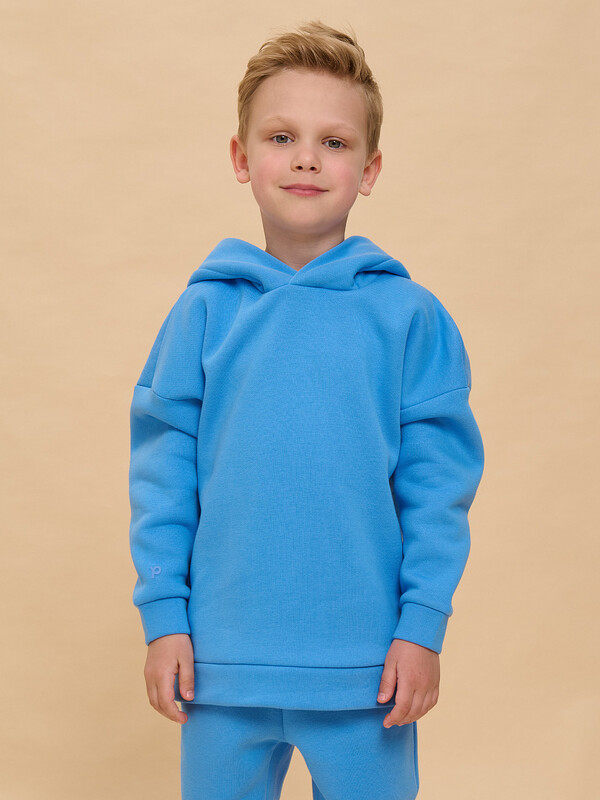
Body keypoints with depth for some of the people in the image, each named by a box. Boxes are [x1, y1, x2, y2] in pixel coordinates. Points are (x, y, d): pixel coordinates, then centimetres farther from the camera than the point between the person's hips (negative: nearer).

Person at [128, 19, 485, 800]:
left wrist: (422, 625, -6)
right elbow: (163, 468, 2)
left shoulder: (411, 316, -3)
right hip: (223, 662, 1)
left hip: (367, 671, -1)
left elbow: (438, 481, -2)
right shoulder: (205, 311, 0)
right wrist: (163, 615, -2)